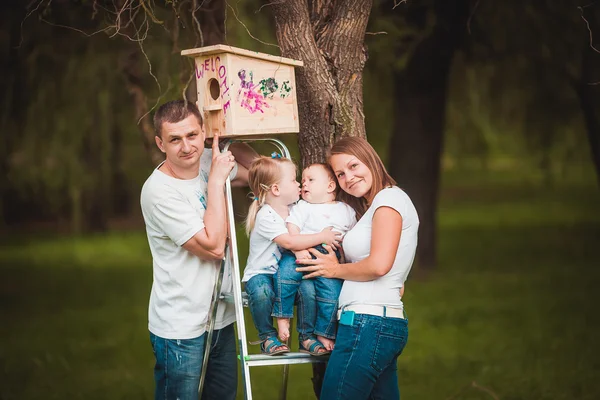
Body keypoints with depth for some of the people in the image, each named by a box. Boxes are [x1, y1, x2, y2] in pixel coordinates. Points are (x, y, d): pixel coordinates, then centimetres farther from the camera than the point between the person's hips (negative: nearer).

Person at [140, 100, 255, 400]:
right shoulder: (158, 191, -21)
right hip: (181, 330, -7)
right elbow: (213, 246, -23)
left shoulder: (207, 161, 1)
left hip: (220, 317, 7)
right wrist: (216, 180, -19)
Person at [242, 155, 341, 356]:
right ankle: (267, 336, -14)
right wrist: (321, 237, -21)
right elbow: (288, 242, -28)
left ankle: (306, 336, -9)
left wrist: (304, 251, 1)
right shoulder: (265, 217, -17)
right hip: (260, 273, -6)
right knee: (262, 293, -39)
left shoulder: (292, 210, 10)